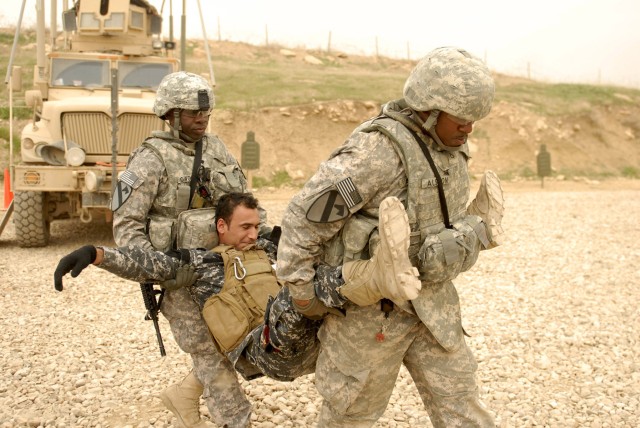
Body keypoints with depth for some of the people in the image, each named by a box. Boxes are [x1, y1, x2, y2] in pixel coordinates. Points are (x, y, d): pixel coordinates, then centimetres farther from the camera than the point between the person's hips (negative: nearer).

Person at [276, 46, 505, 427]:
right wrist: (300, 287, -13)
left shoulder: (451, 149, 3)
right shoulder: (378, 150, -24)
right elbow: (305, 215, -20)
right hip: (372, 306, -7)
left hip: (431, 303, 7)